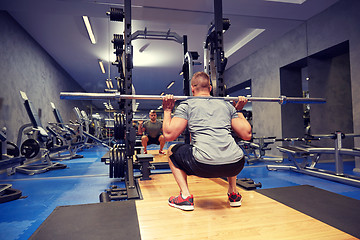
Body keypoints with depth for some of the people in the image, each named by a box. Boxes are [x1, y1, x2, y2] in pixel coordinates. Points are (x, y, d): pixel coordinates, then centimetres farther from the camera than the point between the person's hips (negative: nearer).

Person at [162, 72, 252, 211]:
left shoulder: (187, 105, 12)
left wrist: (167, 111, 19)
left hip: (204, 166, -4)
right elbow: (247, 135, 20)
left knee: (172, 151, 25)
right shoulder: (227, 105, 21)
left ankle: (185, 197, 15)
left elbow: (169, 135, 3)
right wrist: (239, 111, 34)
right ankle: (233, 194, 34)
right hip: (236, 165, 5)